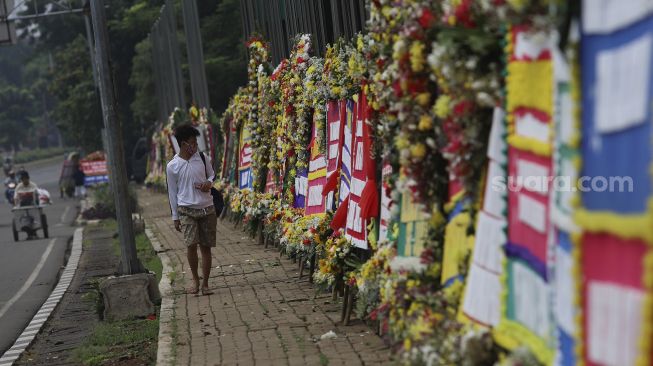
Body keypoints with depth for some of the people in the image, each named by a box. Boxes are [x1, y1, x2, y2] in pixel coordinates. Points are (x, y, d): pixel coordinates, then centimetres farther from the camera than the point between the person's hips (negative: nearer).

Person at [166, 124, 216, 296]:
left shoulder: (201, 157, 3)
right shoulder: (172, 166, -4)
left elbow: (211, 174, 19)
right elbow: (172, 193, 3)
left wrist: (209, 182, -5)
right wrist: (175, 217, 5)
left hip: (207, 208, 3)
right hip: (187, 210, -3)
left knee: (206, 247, 4)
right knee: (191, 244, -16)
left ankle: (205, 283, 13)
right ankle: (195, 279, 5)